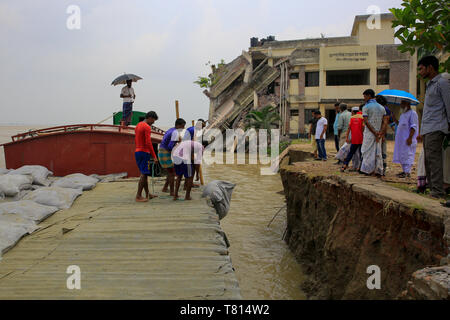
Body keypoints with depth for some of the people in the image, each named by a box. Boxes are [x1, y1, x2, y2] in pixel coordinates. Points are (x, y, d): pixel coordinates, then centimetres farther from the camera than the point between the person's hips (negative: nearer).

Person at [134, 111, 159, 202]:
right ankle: (138, 196, -10)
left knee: (144, 174, 15)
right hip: (144, 153, -10)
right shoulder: (147, 127, -14)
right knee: (143, 175, -8)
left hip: (137, 152, 10)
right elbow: (148, 143, -20)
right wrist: (154, 156, -17)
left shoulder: (138, 125, 16)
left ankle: (148, 194, 22)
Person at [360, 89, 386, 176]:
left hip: (369, 133, -5)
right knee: (378, 152, 9)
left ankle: (368, 170, 0)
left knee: (368, 151, 0)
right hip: (378, 134, 5)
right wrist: (380, 133, -4)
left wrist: (375, 133, -12)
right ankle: (379, 170, 9)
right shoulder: (382, 107, 13)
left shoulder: (366, 107, -5)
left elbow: (366, 122, -13)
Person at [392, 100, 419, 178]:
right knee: (402, 155, 11)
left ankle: (408, 172, -10)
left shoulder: (412, 113, -9)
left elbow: (413, 127, -15)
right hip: (401, 139, 10)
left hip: (407, 139, -9)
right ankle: (404, 171, 18)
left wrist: (410, 138, -22)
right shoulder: (403, 114, 20)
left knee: (408, 155, -10)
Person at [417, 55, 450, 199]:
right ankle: (432, 189, 12)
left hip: (436, 128, -10)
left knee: (434, 159, -14)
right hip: (427, 129, 10)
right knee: (428, 160, 8)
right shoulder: (430, 85, 22)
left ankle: (438, 192, -14)